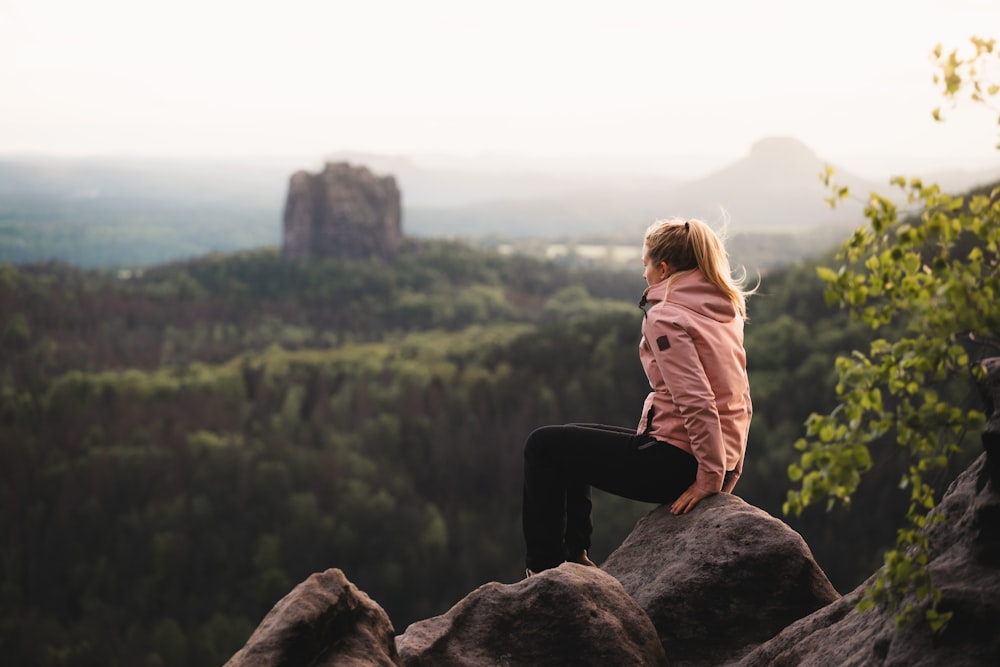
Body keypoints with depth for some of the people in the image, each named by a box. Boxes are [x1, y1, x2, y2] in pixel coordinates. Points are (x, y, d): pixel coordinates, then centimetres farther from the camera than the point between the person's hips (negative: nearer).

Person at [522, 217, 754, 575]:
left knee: (543, 445, 5)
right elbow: (742, 401, 13)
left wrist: (710, 477, -20)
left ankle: (544, 569, 10)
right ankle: (575, 557, 30)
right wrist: (729, 471, 14)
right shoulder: (726, 312, 11)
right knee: (571, 442, 26)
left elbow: (696, 402, -25)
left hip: (675, 461, -9)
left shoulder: (665, 317, -15)